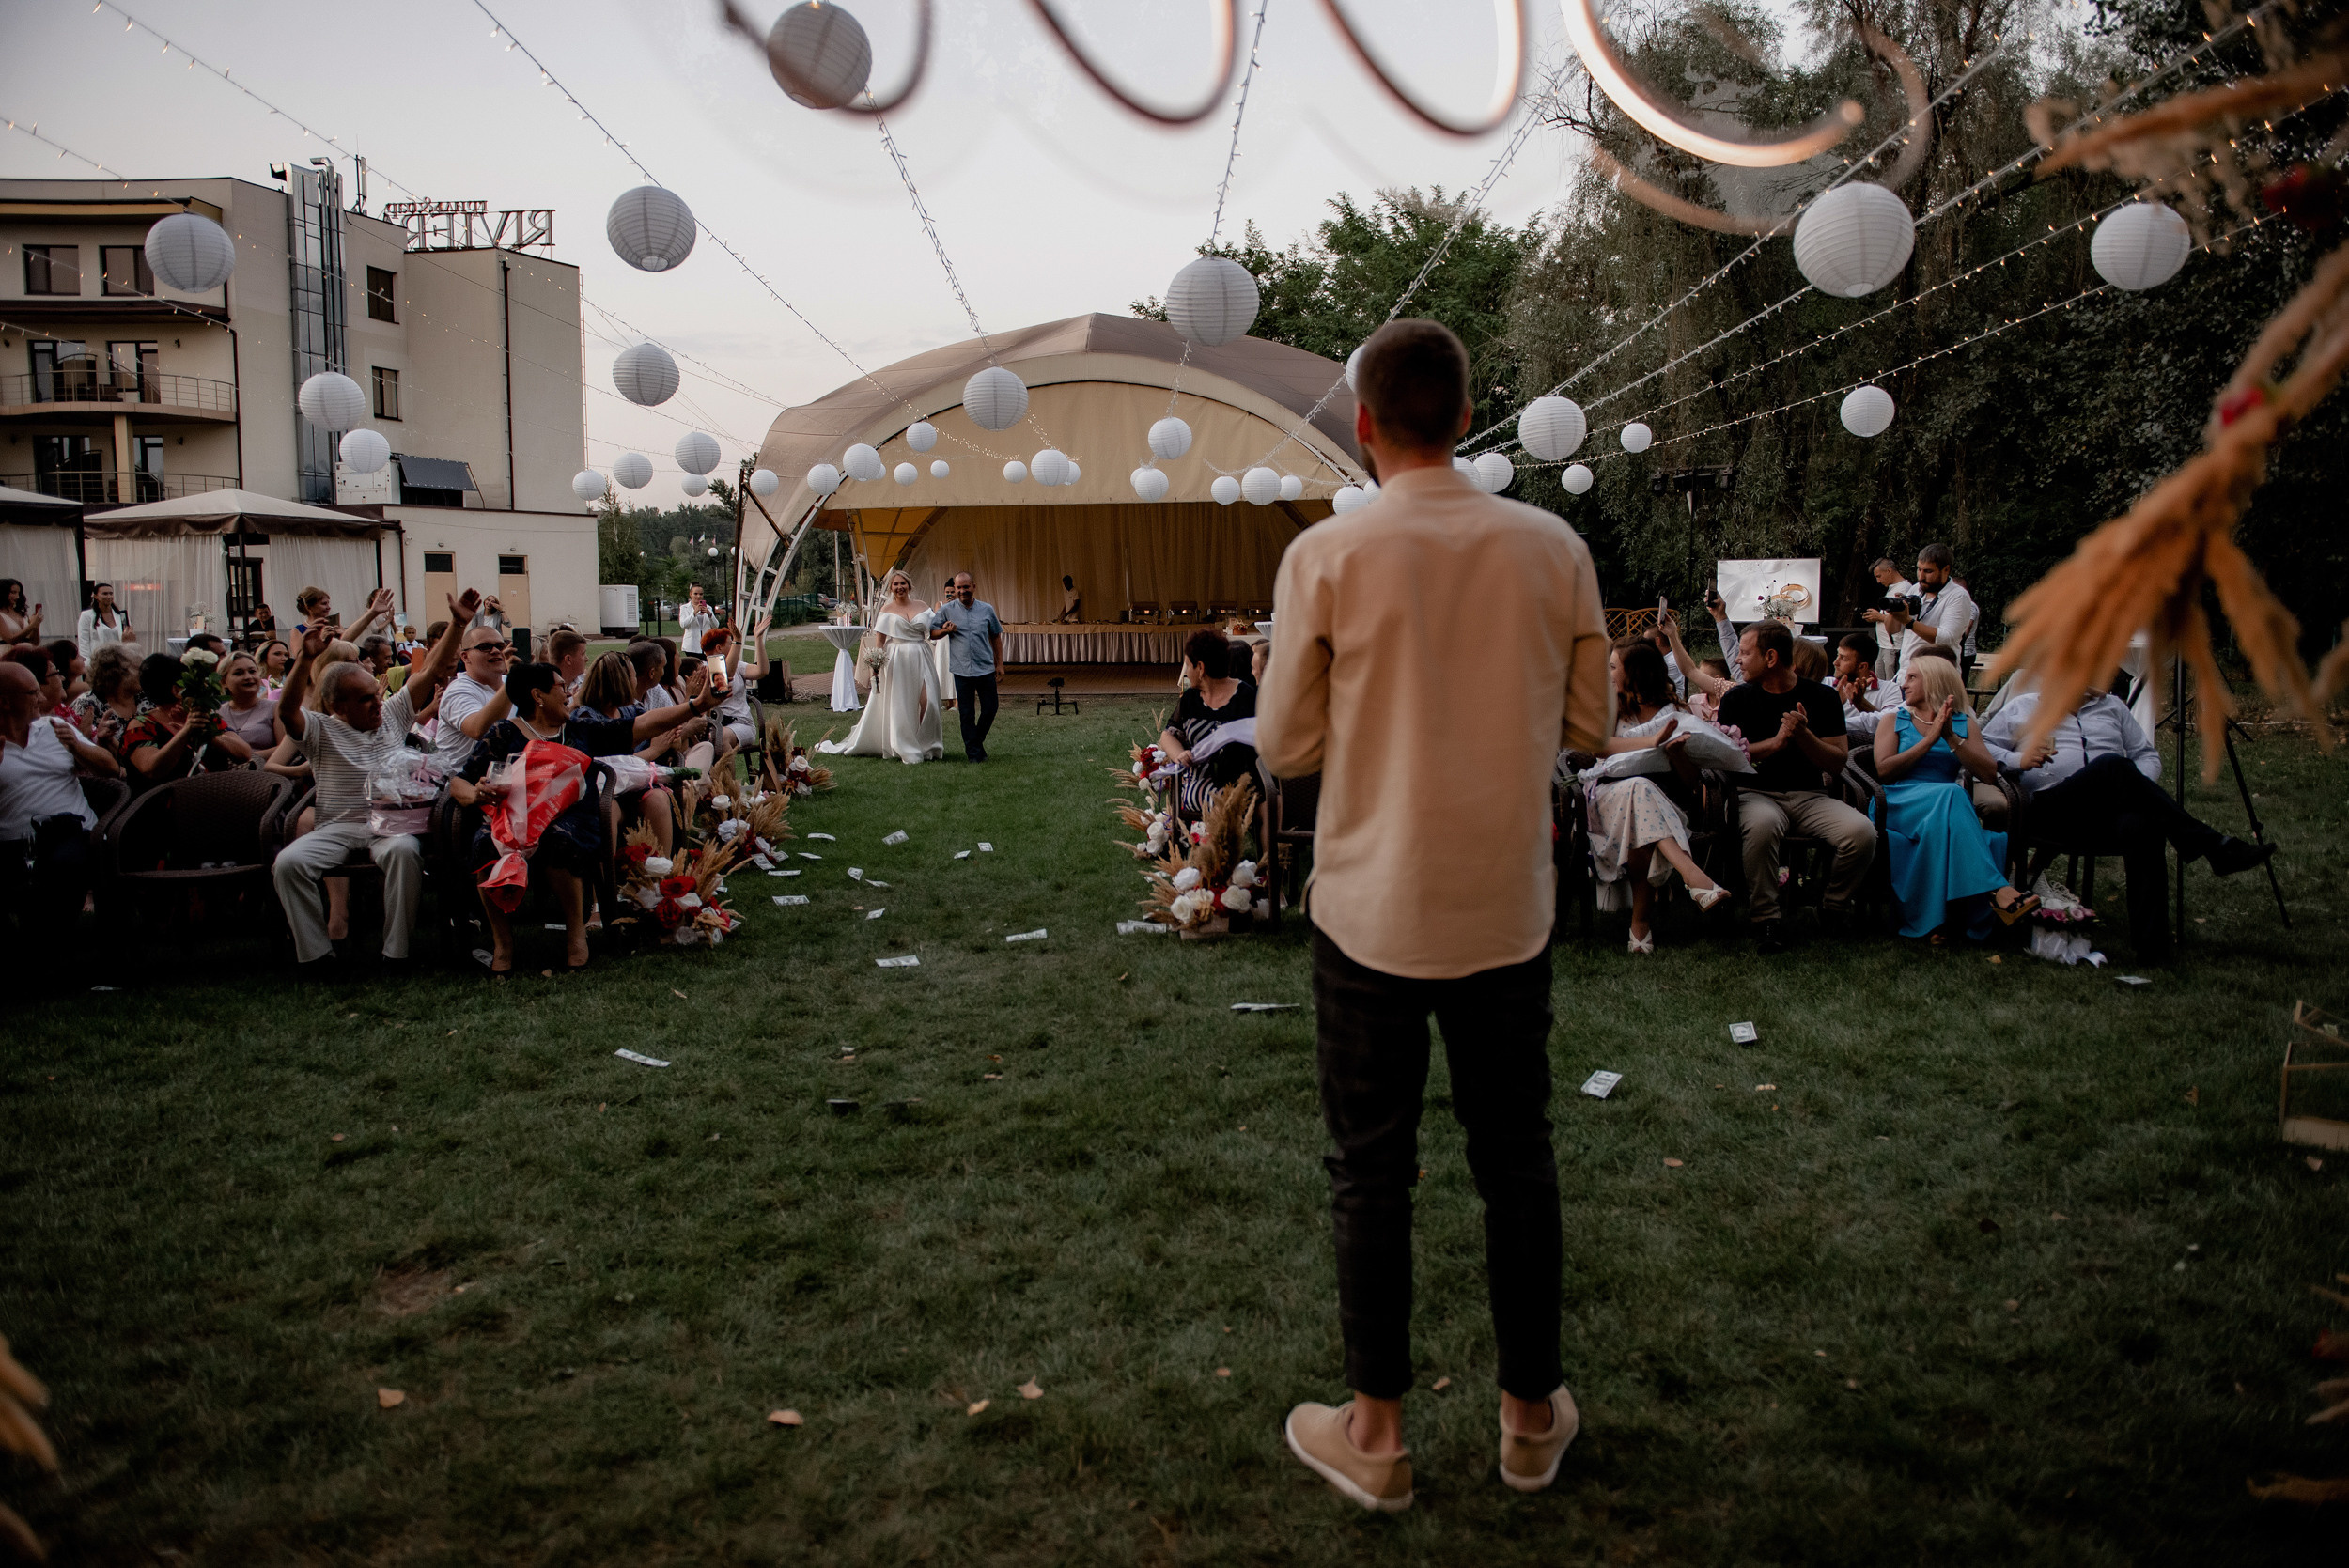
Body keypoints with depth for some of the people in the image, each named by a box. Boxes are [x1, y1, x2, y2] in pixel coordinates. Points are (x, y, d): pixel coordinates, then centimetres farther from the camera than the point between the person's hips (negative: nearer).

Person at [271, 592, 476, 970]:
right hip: (337, 827, 0)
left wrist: (457, 624, 0)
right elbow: (287, 710, -16)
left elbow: (431, 671, 9)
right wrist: (306, 659, -28)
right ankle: (315, 952, -16)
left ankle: (397, 950, -29)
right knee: (288, 863, -27)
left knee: (404, 851, -35)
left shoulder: (393, 713, 14)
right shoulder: (323, 730, 5)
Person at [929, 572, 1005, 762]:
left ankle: (977, 740, 29)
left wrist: (999, 663, 11)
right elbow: (932, 633, 8)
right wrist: (945, 630, -12)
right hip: (962, 670, -1)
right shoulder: (946, 610, 2)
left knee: (990, 709, 4)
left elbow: (996, 636, 15)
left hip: (986, 668, 1)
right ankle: (974, 752, 12)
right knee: (967, 713, 1)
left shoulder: (987, 609, 5)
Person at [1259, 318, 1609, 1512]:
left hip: (1371, 910, -2)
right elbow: (1589, 725, 3)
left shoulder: (1326, 556, -12)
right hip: (1506, 911, 3)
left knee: (1372, 1171, 10)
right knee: (1516, 1159, 16)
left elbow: (1285, 746, -7)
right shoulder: (1552, 549, -4)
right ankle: (1531, 1415, 31)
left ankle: (1375, 1435, 23)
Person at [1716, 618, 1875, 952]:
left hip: (1809, 795, 2)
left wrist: (1803, 735, -14)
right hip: (1756, 793, -2)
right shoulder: (1738, 699, 6)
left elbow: (1837, 763, 3)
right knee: (1762, 825, -39)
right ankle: (1765, 918, -22)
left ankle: (1833, 907, 4)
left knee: (1862, 833, -26)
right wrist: (1777, 741, -13)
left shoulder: (1821, 698, 7)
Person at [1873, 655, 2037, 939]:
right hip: (1899, 803, -2)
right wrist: (1930, 739, -4)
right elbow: (1883, 770, 0)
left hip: (1948, 808, 2)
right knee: (1950, 794, -35)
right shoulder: (1894, 721, 19)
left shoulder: (1964, 724, 21)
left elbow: (1989, 772, 5)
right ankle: (1997, 891, -45)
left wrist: (1952, 738, -4)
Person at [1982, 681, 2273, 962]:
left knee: (2141, 826, -36)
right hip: (2052, 810, -3)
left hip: (2115, 811, 3)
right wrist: (2019, 760, -7)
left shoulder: (2112, 707, 28)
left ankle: (2152, 949, -41)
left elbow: (2148, 756, 25)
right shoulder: (2021, 708, 20)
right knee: (2113, 766, -34)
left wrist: (2140, 790, 2)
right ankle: (2213, 846, -34)